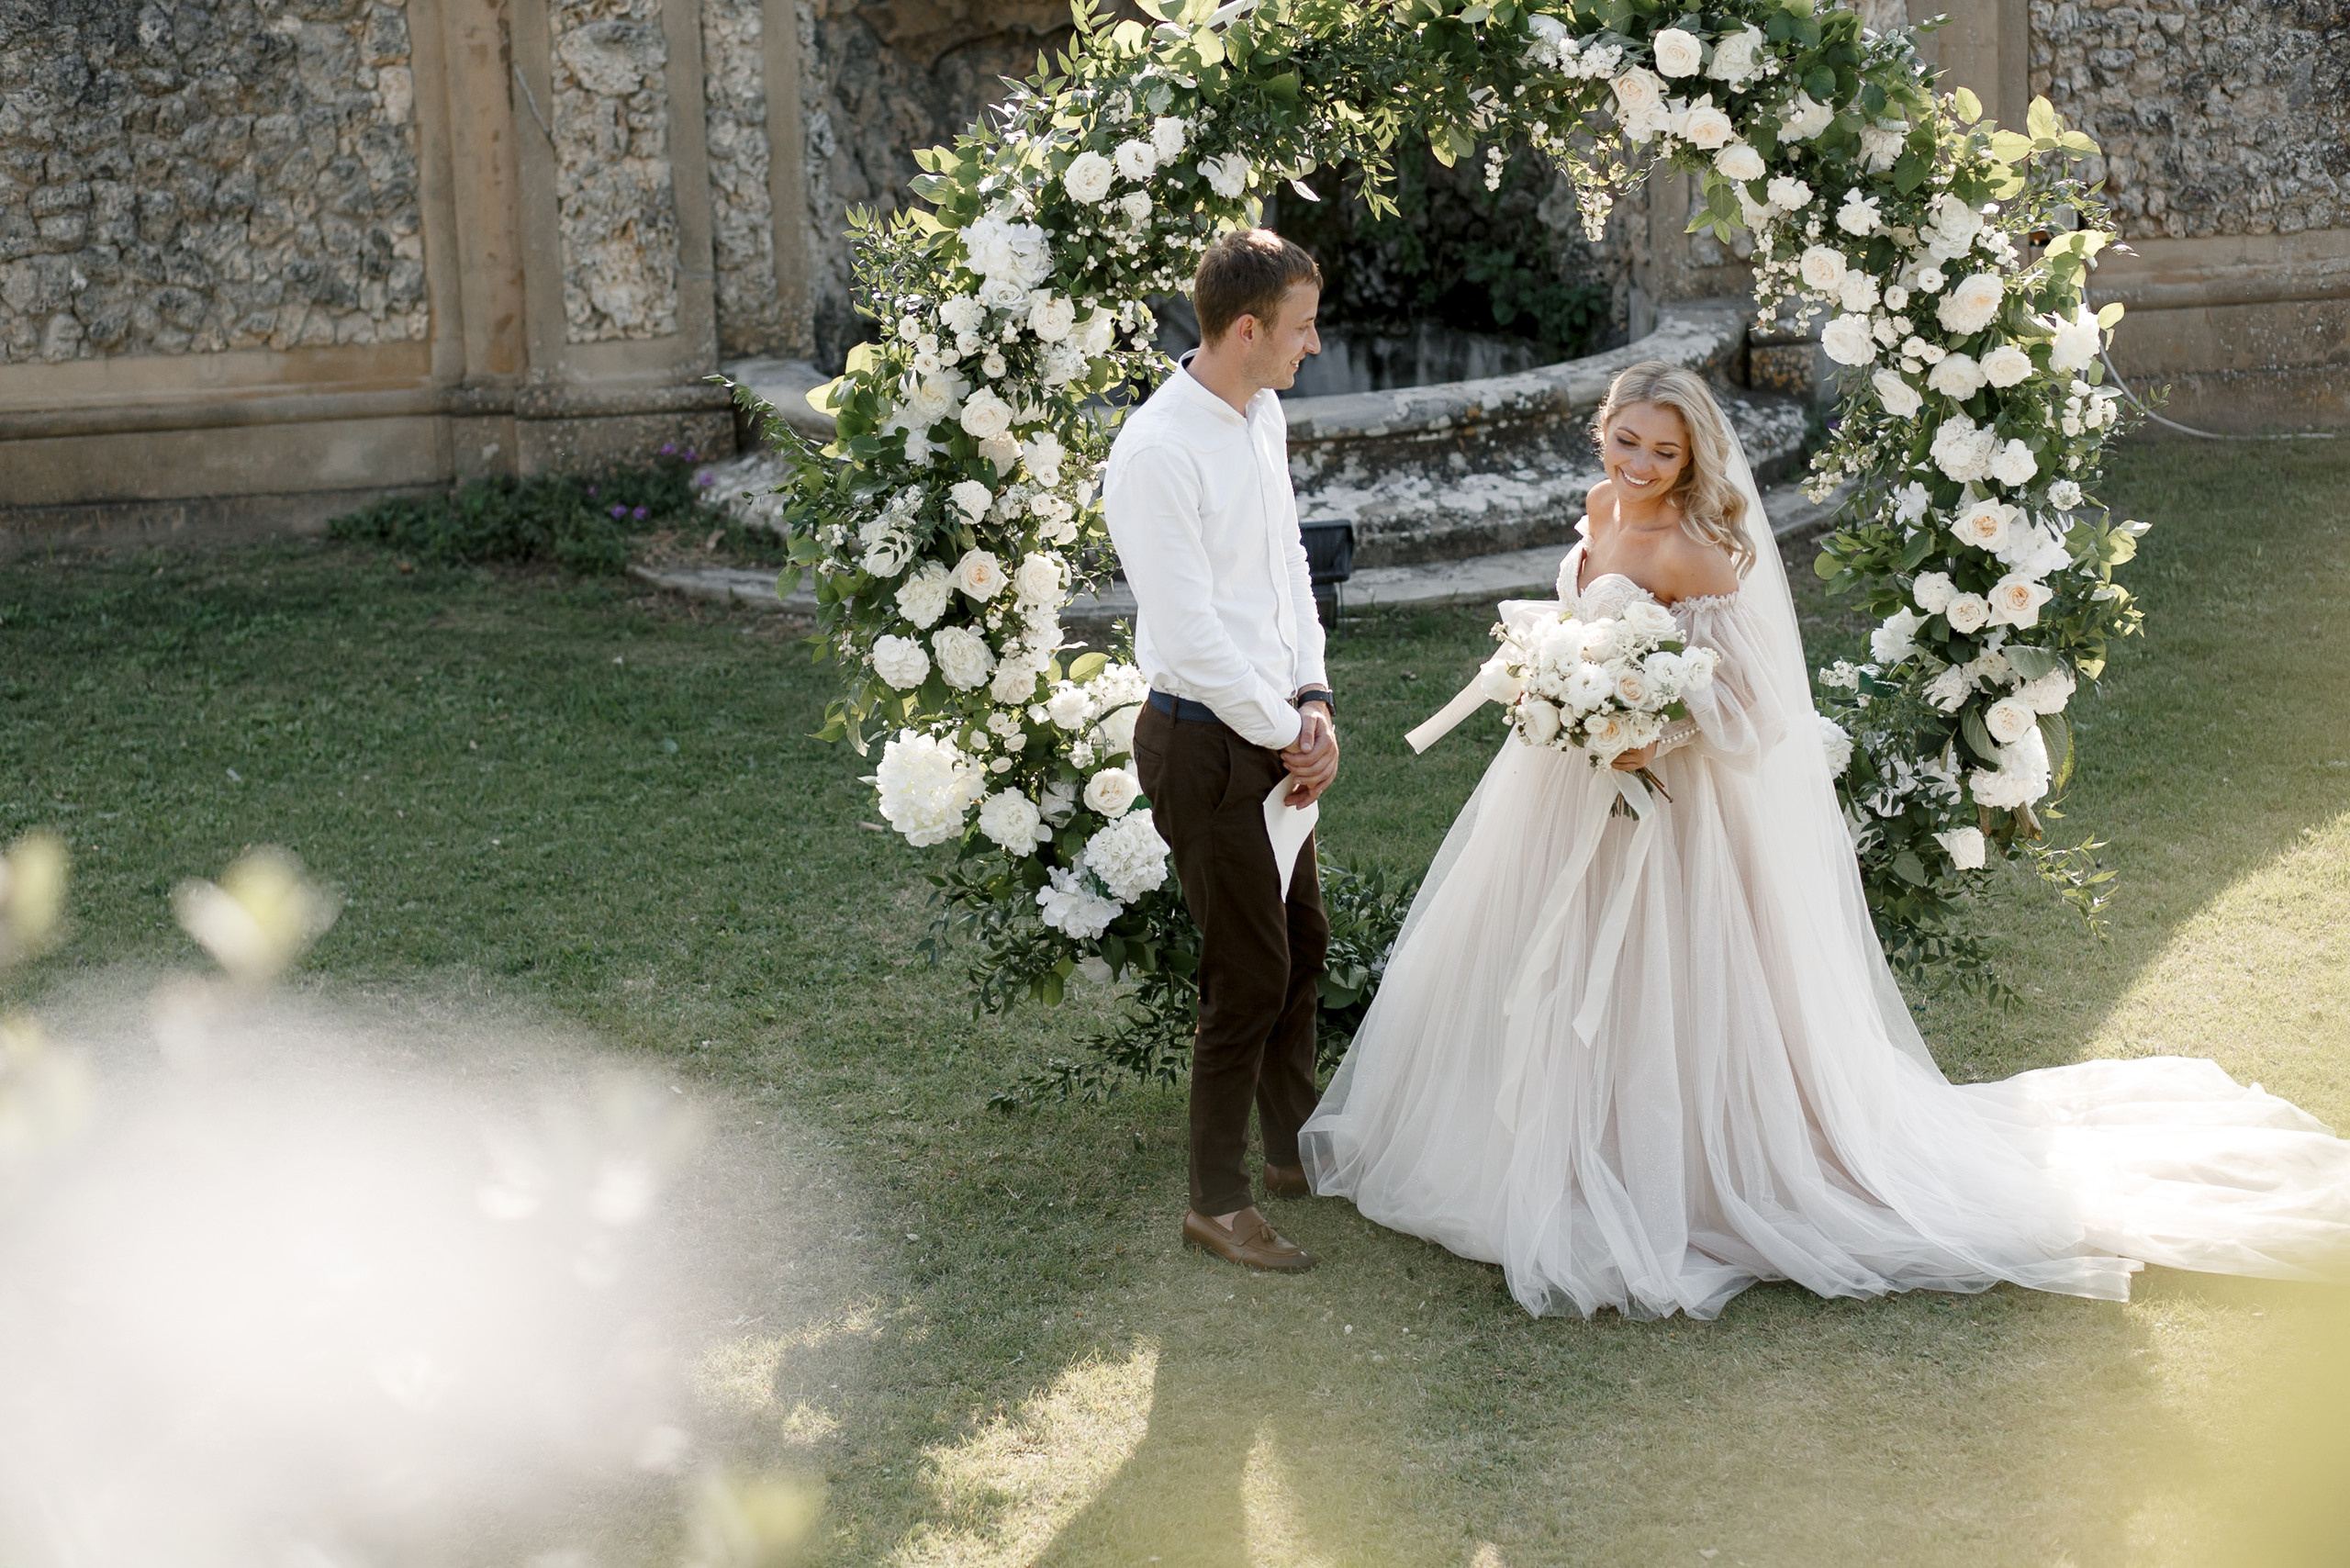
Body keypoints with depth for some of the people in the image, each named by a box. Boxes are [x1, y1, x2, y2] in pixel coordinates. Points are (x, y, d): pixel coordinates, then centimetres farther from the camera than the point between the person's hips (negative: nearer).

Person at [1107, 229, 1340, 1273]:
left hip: (1277, 732, 9)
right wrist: (1290, 734, -13)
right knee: (1250, 973, -2)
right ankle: (1216, 1201, 14)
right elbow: (1191, 633, -23)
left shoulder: (1264, 417, 6)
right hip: (1206, 743, -9)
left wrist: (1314, 702, 1)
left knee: (1302, 946, 20)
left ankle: (1292, 1147, 40)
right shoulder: (1158, 453, -22)